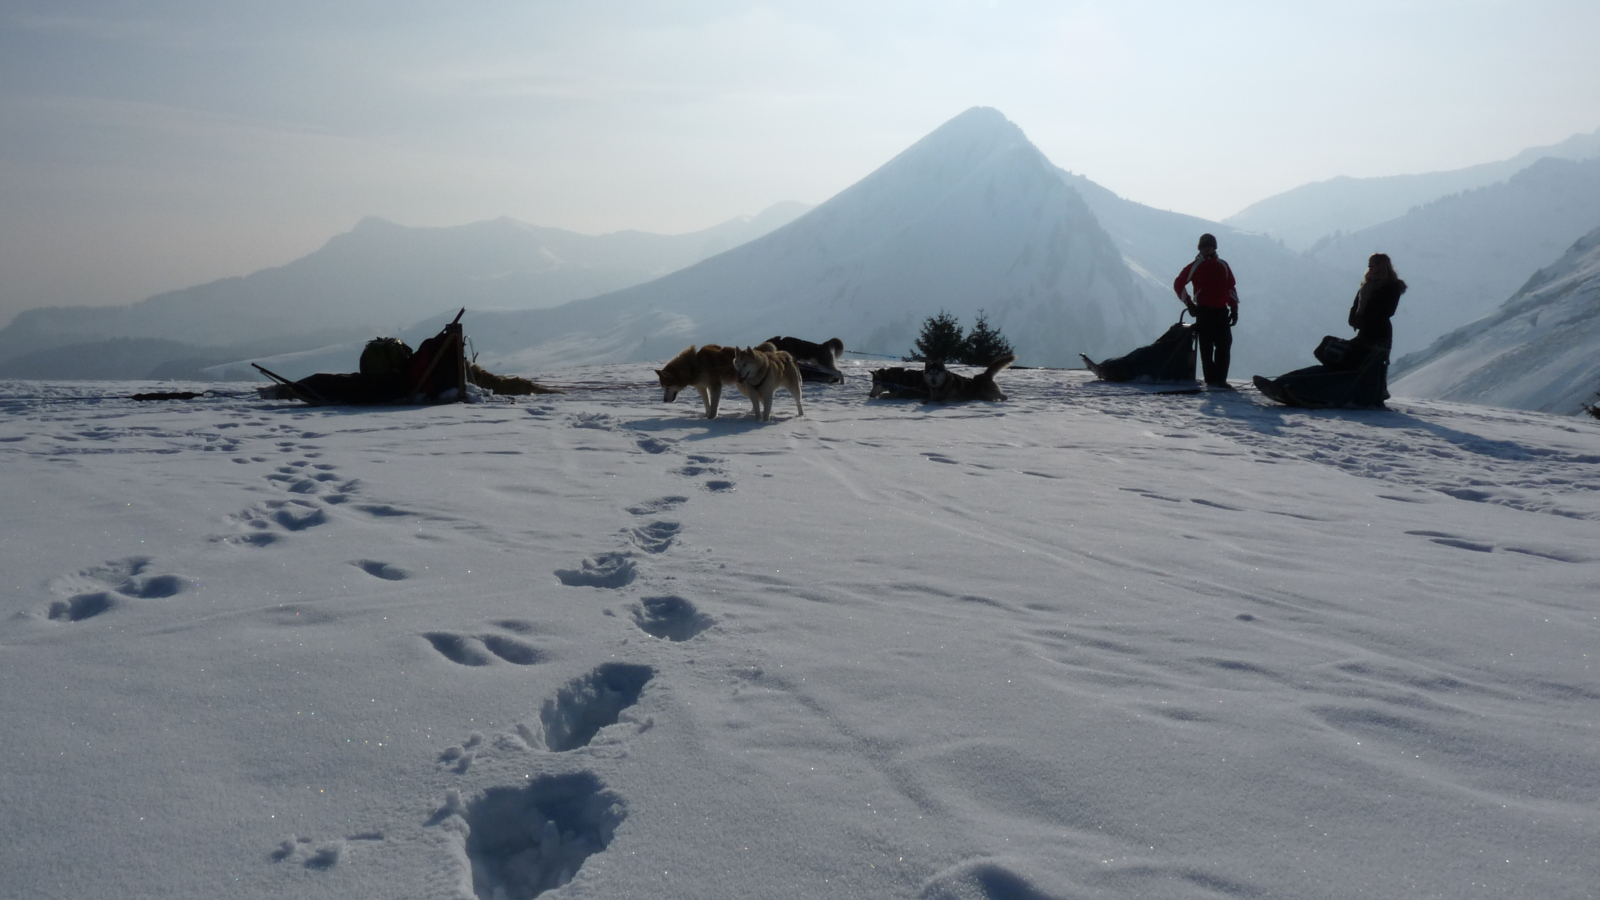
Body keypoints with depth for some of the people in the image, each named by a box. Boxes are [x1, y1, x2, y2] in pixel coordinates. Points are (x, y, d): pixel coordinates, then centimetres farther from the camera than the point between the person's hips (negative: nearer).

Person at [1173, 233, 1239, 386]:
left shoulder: (1222, 266, 13)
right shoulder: (1195, 266, 2)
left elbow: (1231, 287, 16)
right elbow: (1178, 285, 5)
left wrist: (1234, 309, 9)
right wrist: (1190, 304, 0)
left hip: (1222, 312, 4)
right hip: (1204, 312, -3)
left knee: (1224, 346, -2)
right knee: (1207, 348, -3)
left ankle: (1220, 379, 3)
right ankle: (1211, 379, 0)